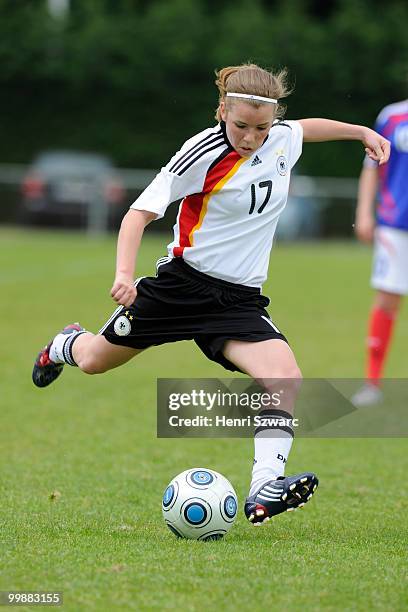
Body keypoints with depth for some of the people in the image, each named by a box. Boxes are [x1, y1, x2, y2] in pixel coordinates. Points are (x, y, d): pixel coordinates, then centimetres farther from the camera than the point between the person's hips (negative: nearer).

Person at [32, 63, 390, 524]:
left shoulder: (283, 139, -1)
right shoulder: (203, 153, -18)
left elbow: (306, 127, 26)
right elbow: (141, 211, -18)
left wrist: (361, 132, 28)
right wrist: (124, 273, -32)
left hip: (240, 299, 3)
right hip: (184, 282, -3)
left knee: (286, 378, -24)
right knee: (94, 360, 16)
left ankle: (264, 492, -29)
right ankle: (66, 345, 55)